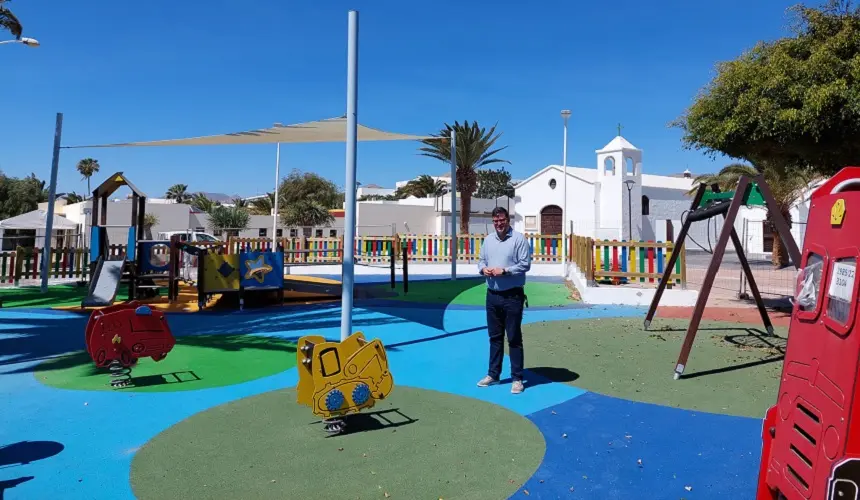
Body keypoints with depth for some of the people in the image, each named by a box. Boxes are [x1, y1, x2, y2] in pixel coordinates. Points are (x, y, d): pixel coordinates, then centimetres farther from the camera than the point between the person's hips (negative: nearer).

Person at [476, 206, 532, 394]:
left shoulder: (519, 239, -8)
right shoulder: (488, 240, 11)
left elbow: (525, 264, -12)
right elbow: (481, 260, 17)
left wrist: (505, 270, -20)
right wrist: (483, 269, -5)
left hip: (512, 296, -6)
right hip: (492, 295, 6)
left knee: (514, 338, 1)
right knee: (495, 336, 14)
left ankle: (517, 378, 11)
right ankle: (493, 374, 25)